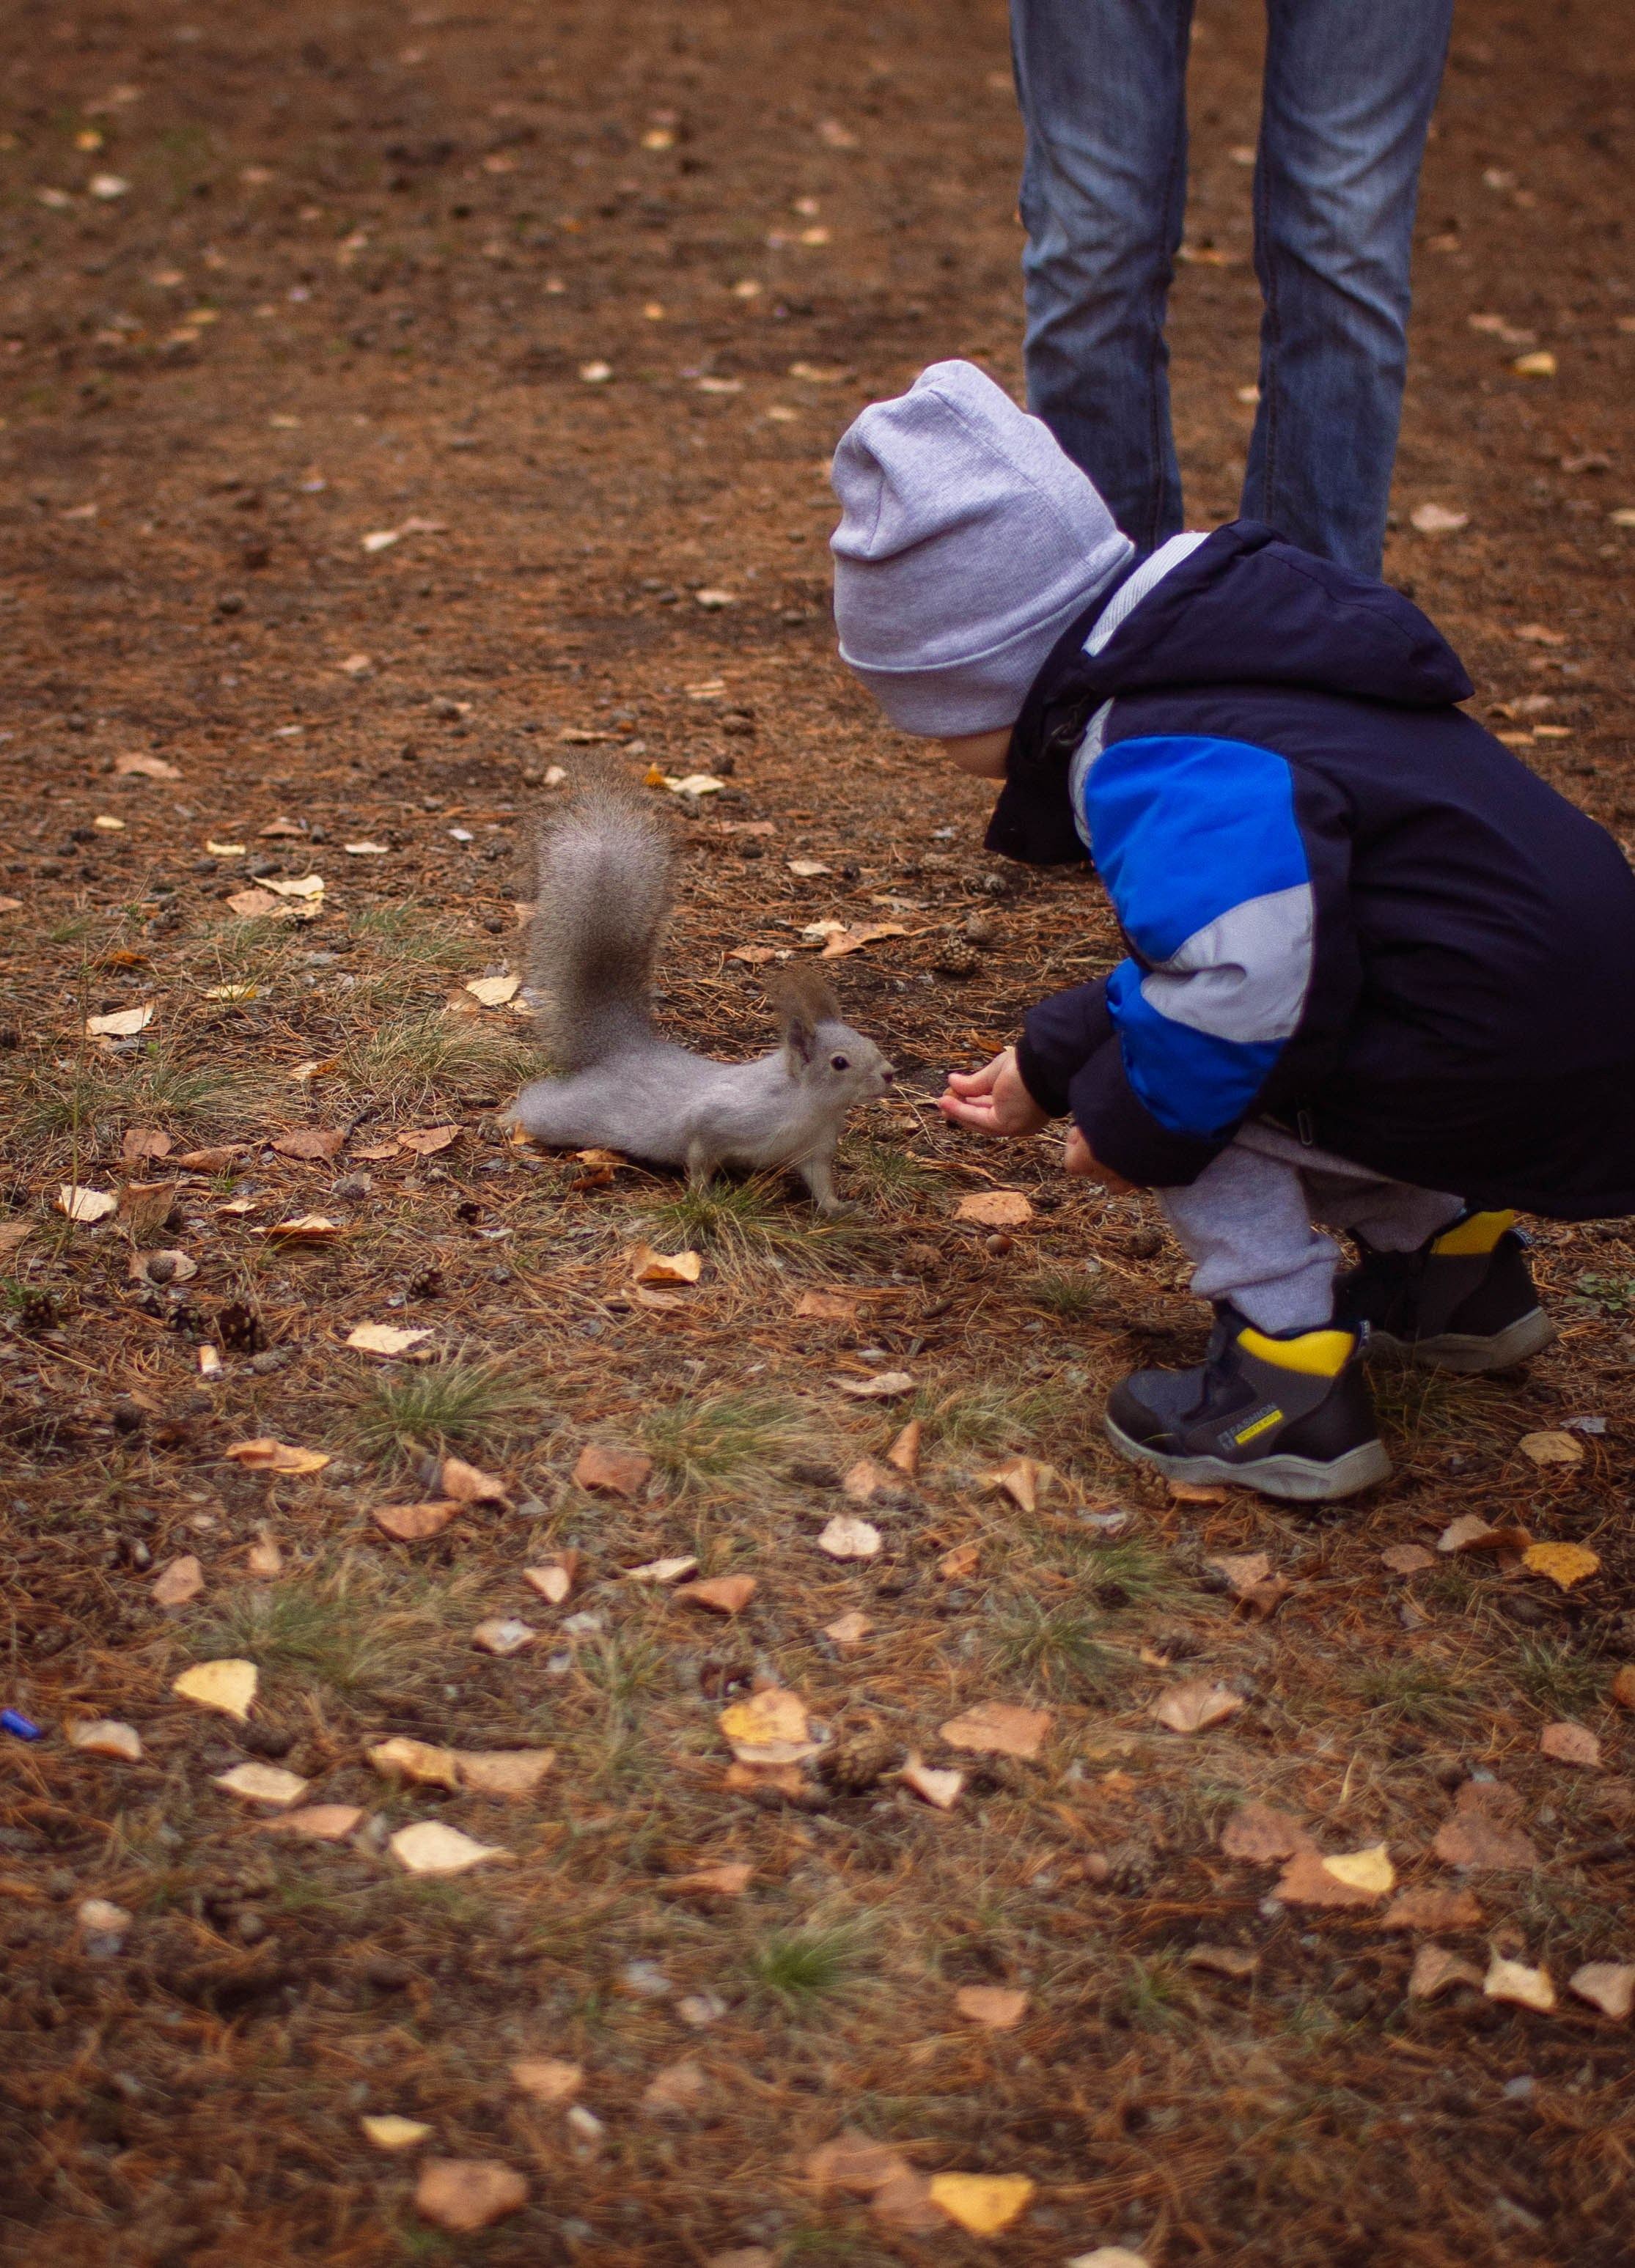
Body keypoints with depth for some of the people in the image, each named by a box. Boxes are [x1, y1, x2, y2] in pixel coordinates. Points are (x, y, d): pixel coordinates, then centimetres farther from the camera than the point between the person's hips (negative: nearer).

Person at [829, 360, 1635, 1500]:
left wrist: (1134, 1123, -13)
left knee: (1168, 1068, -2)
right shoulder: (1191, 671, 15)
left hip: (1499, 1057, -10)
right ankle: (1453, 1256, 30)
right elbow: (1213, 929, 25)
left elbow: (1241, 972, -31)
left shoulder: (1158, 765, -19)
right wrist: (1050, 1063, 28)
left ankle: (1290, 1387, -1)